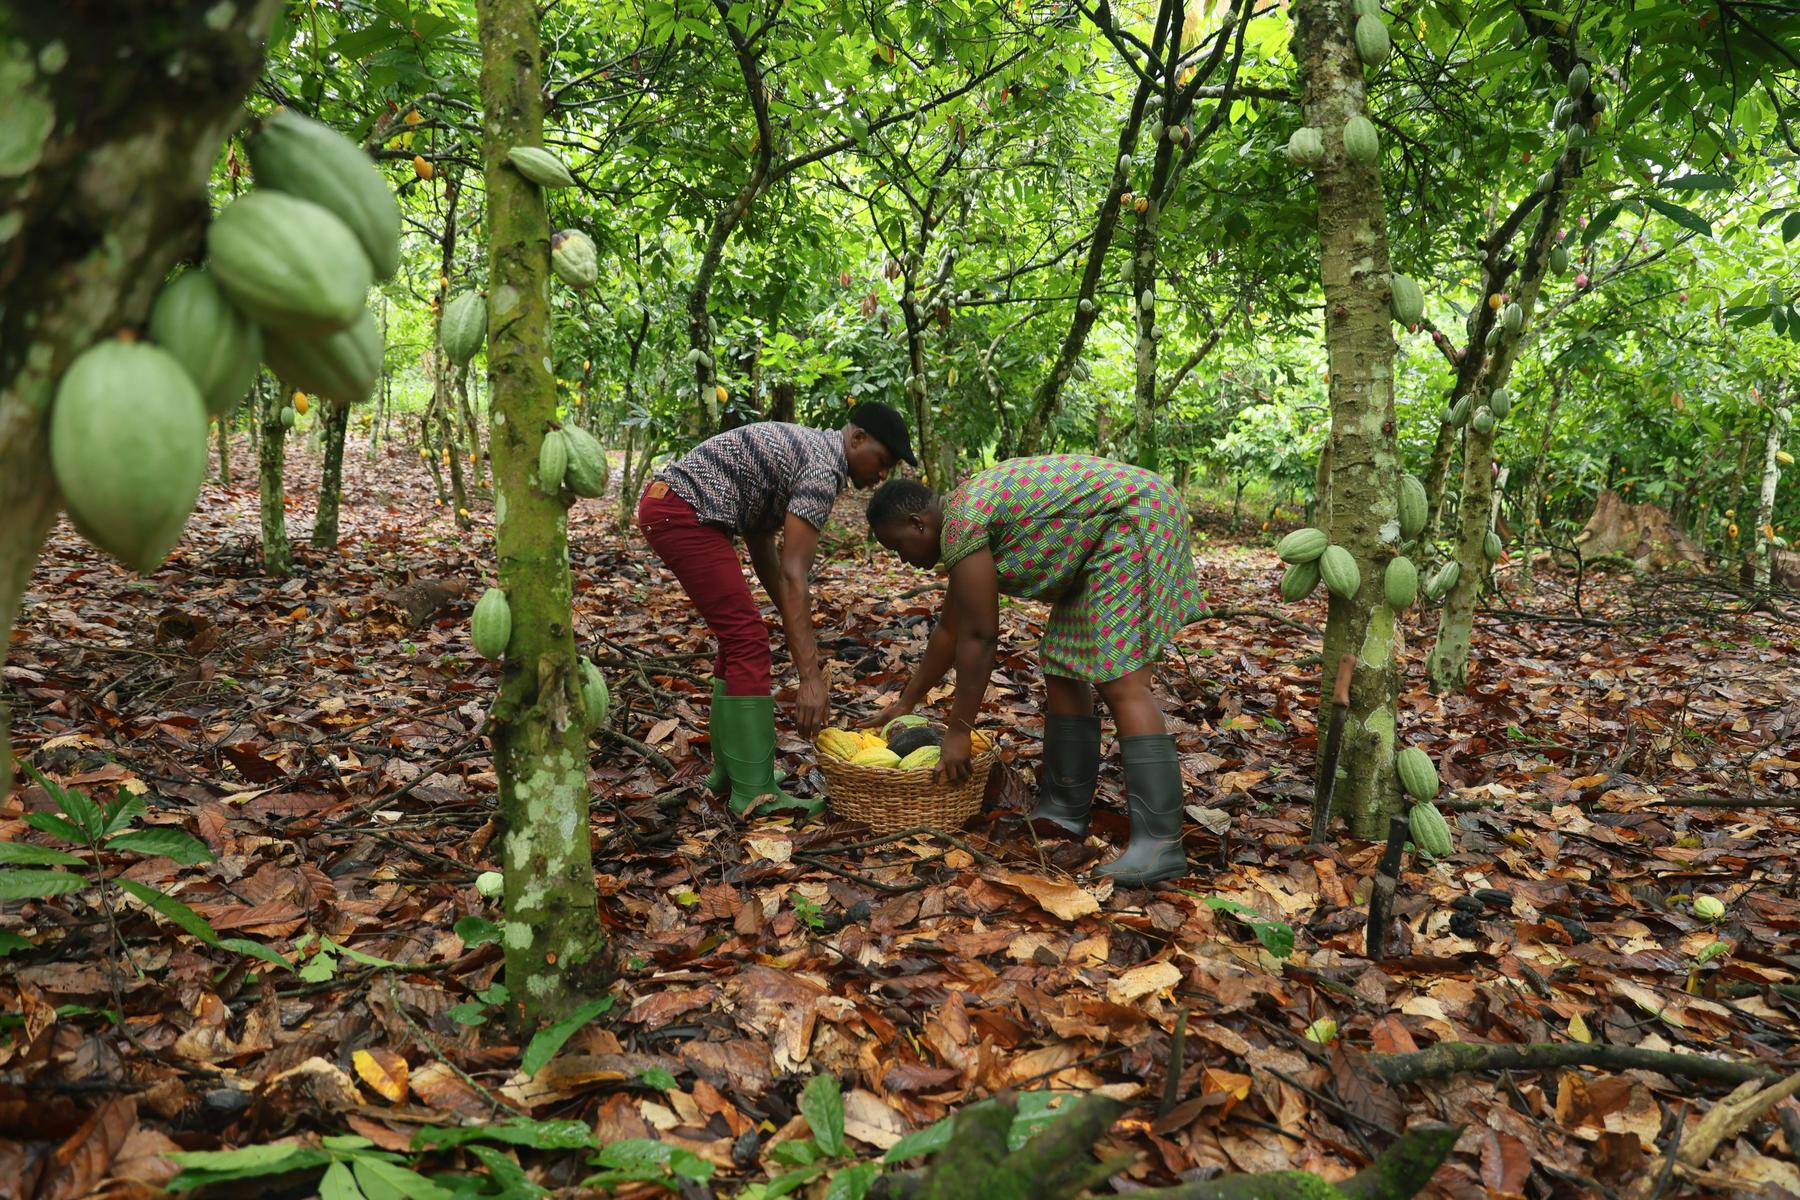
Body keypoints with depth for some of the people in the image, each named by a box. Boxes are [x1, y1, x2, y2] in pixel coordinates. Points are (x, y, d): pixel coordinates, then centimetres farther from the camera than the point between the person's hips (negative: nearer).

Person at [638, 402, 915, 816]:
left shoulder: (804, 448, 18)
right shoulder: (823, 468, -13)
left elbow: (761, 544, 20)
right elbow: (793, 574, -21)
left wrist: (796, 627, 18)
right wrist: (811, 677, -23)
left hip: (664, 503, 11)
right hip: (684, 512, -11)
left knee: (739, 636, 15)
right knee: (748, 640, -9)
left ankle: (730, 768, 22)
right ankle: (755, 793, -5)